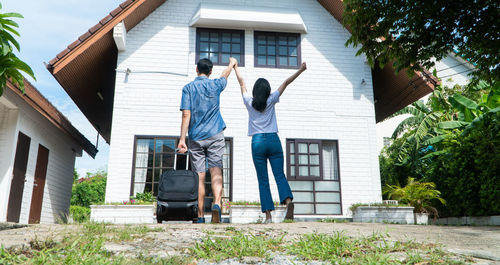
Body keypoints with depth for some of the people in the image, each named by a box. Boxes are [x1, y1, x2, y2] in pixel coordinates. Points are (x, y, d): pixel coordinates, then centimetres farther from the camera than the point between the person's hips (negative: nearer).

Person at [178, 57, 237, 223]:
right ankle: (216, 203, -28)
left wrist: (182, 139, -6)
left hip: (196, 137, 0)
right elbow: (225, 75, 31)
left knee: (199, 176, 3)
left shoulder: (188, 88, 3)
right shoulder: (215, 85, 7)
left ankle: (200, 217, 6)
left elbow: (186, 115, -6)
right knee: (216, 171, -5)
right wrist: (232, 64, 51)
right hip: (215, 135, 0)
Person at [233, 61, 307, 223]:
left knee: (263, 180, 1)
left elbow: (242, 82, 20)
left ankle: (268, 215, -4)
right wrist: (300, 71, 21)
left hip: (258, 142, 0)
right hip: (273, 140, 0)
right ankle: (288, 200, -26)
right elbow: (286, 83, 14)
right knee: (280, 175, 0)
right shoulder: (271, 101, 7)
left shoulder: (249, 102, 7)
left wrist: (235, 67, 33)